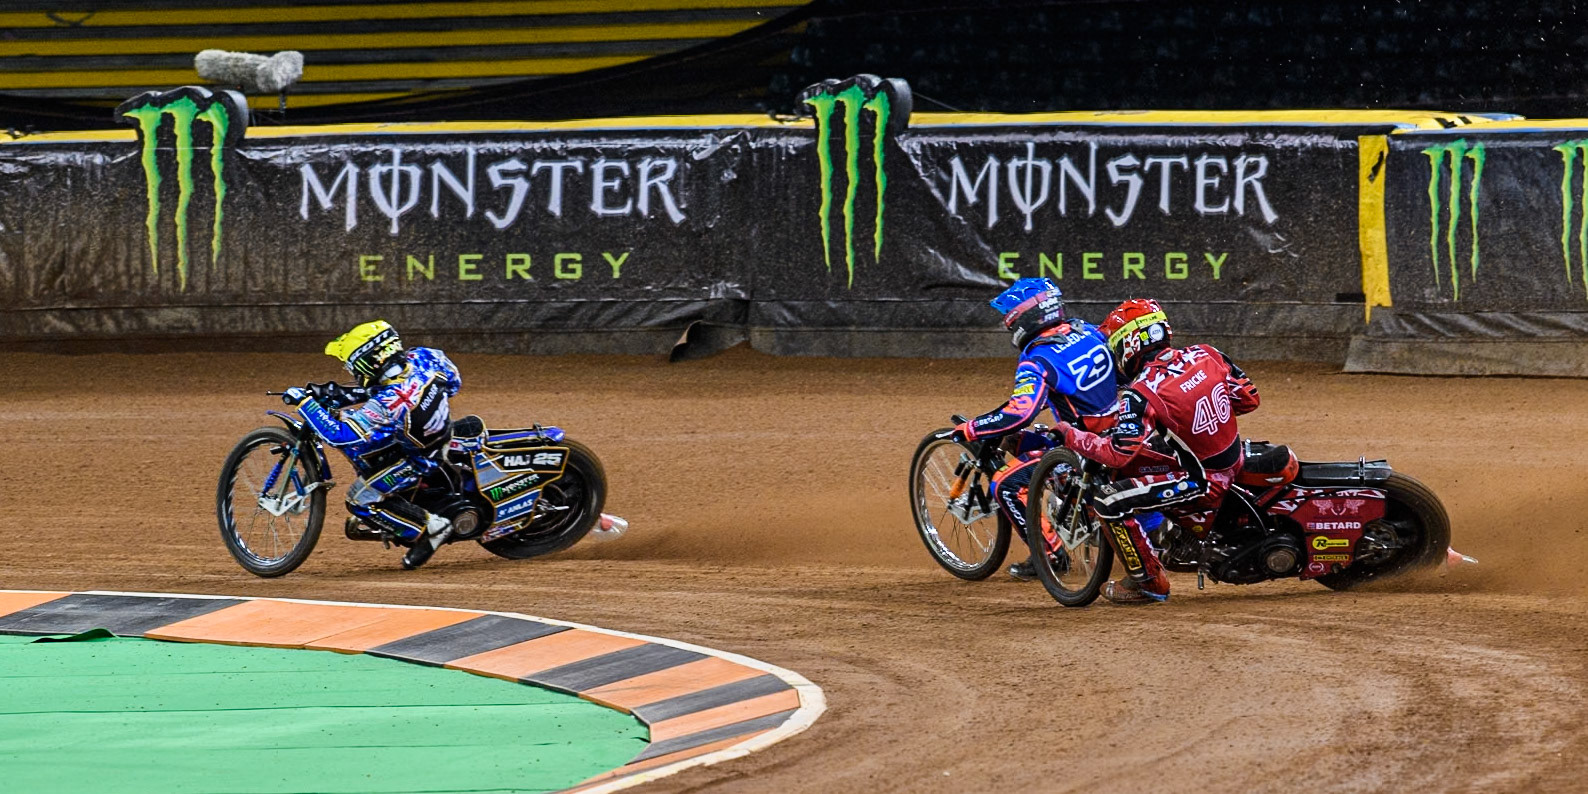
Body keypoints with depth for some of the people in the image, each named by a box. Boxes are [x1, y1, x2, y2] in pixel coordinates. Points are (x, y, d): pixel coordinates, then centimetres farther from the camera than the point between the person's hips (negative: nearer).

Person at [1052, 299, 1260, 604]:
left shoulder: (1141, 395, -21)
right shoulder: (1207, 355, -3)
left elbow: (1119, 454, -23)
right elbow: (1249, 398, 6)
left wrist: (1073, 436, -8)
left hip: (1201, 484, -8)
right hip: (1235, 462, 8)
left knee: (1109, 500, -10)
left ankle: (1149, 582, 1)